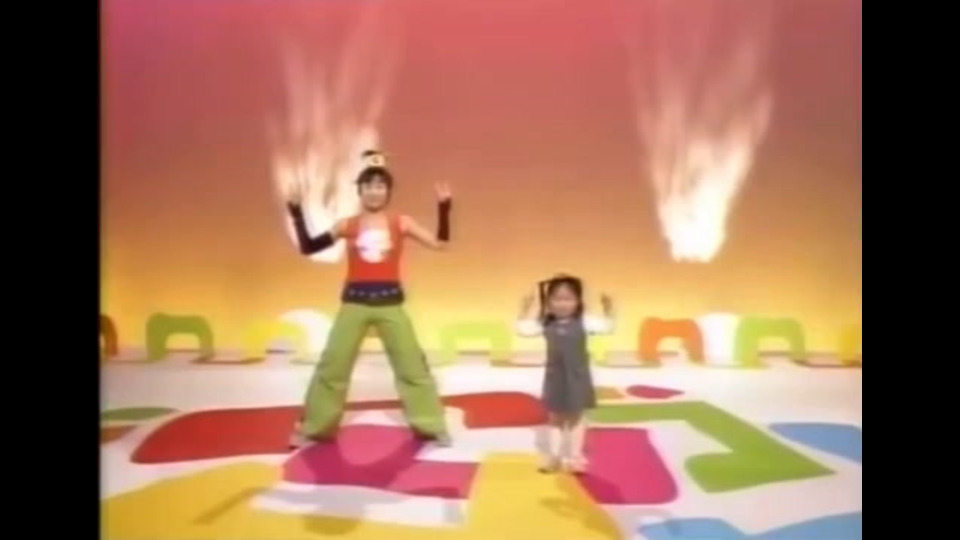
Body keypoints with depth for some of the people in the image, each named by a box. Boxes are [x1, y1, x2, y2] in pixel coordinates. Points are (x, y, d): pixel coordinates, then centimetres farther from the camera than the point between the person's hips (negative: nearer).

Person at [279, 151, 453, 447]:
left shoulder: (401, 223, 3)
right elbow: (308, 247, 3)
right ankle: (312, 428, 20)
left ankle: (432, 426, 18)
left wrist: (444, 208, -12)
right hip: (354, 302, 1)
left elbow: (440, 243, -2)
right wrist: (296, 210, -4)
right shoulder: (348, 225, 4)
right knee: (332, 365, 4)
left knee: (412, 364, 4)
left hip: (390, 302, 0)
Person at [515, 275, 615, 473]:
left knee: (575, 417, 10)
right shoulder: (545, 324, -4)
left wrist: (608, 310, -22)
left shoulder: (584, 322, -9)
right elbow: (523, 329, -3)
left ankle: (574, 456, 22)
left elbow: (607, 327, -11)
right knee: (554, 417, 13)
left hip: (577, 378, -1)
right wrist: (525, 310, -9)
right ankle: (552, 456, 26)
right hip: (555, 378, 2)